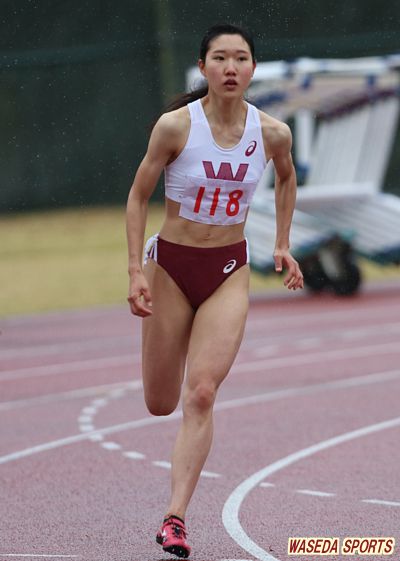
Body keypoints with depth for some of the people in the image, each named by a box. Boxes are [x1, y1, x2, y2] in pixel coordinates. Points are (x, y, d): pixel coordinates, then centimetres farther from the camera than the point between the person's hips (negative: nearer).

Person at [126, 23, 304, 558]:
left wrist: (282, 244, 12)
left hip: (229, 273, 1)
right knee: (160, 404, 6)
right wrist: (137, 271, -10)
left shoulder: (272, 133, -7)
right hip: (171, 265, -1)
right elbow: (138, 197, -4)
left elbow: (287, 177, 17)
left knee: (201, 395, -15)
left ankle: (175, 518, -13)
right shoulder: (175, 126, -14)